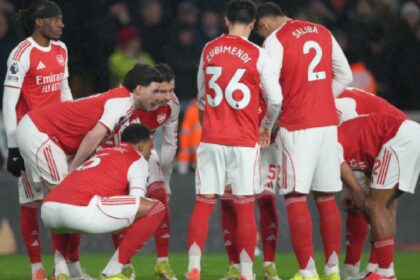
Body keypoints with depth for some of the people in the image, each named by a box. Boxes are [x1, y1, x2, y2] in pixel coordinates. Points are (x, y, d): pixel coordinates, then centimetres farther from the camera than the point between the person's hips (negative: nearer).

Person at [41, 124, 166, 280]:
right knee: (156, 208, 1)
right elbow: (138, 203, 2)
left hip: (47, 210, 8)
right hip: (80, 210, -8)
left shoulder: (101, 154, 35)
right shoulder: (138, 160, 12)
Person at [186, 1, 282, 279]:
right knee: (245, 208, 3)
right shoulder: (257, 55, -6)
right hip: (244, 141, -2)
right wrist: (266, 128, 12)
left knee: (203, 205, 5)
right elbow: (275, 100, -6)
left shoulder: (209, 50, 6)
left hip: (211, 140, 2)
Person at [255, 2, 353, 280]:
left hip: (297, 127, -6)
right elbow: (345, 77, 16)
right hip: (328, 124, 6)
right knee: (326, 199, 11)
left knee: (296, 198, -3)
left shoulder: (275, 40, -6)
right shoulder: (323, 33, 12)